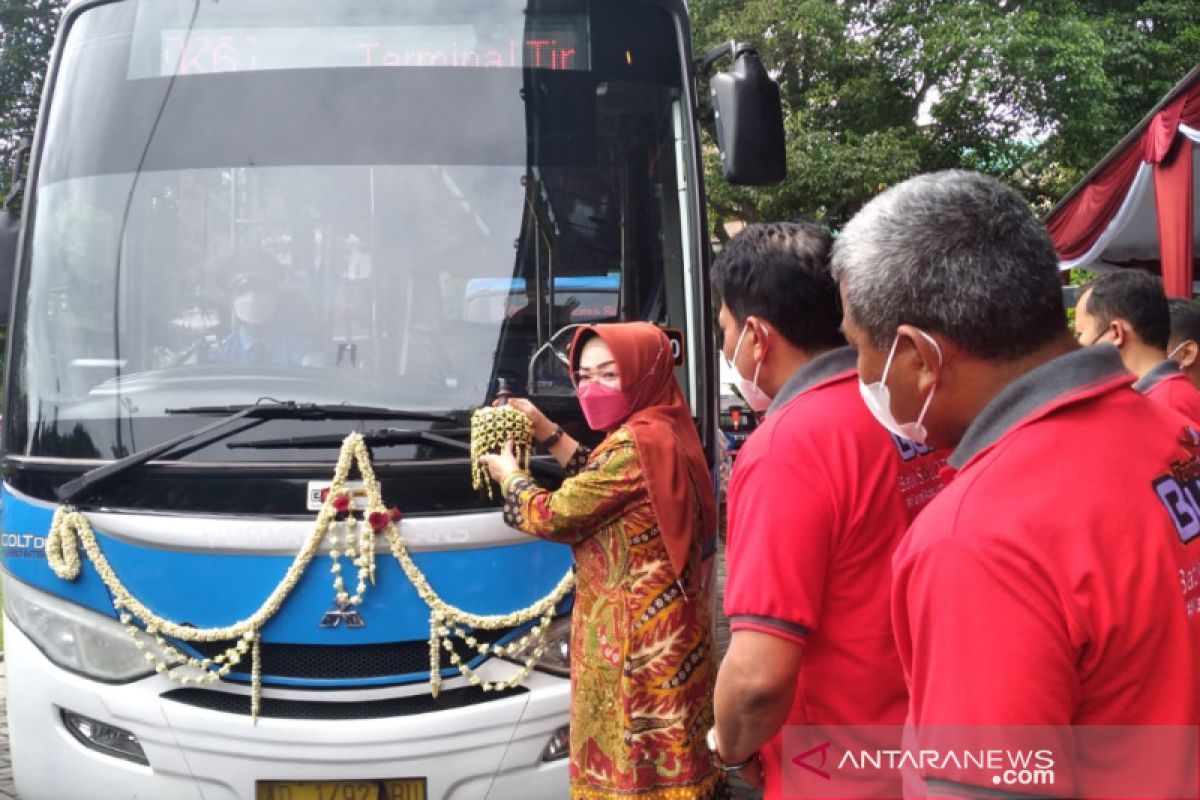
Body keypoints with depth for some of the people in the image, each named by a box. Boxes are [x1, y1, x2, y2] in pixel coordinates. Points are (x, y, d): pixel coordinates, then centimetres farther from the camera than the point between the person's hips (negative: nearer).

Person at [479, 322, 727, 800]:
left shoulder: (634, 443, -19)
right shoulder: (664, 431, 10)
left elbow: (555, 516, -13)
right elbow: (600, 483, 23)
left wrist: (509, 476, 6)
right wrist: (548, 433, 22)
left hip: (636, 636, -10)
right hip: (663, 628, 10)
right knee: (671, 760, 15)